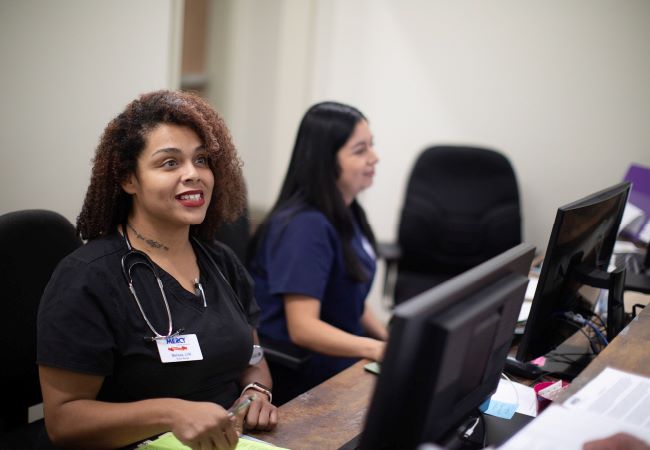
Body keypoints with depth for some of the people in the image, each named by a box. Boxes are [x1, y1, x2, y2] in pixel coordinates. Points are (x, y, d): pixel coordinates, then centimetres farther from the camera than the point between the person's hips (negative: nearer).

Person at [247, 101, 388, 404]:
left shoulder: (347, 215, 10)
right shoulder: (305, 226, -19)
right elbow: (302, 327, -23)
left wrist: (391, 339, 5)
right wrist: (377, 349, -33)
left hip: (343, 355, 9)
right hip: (301, 377, -9)